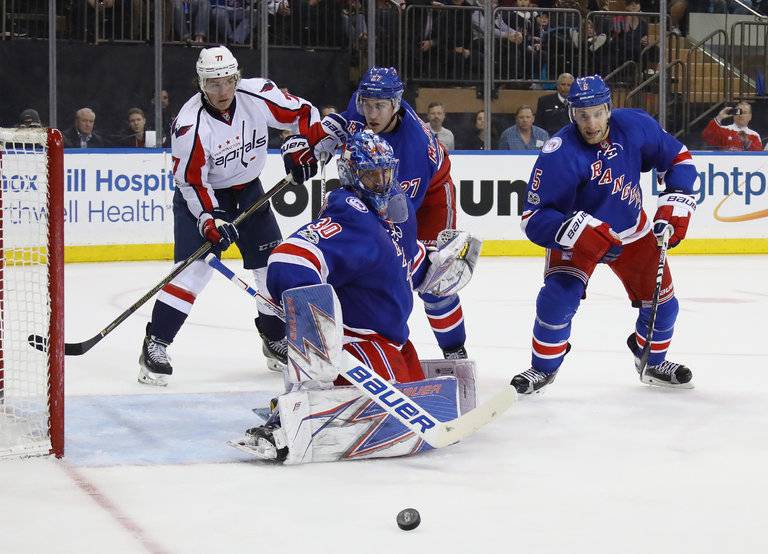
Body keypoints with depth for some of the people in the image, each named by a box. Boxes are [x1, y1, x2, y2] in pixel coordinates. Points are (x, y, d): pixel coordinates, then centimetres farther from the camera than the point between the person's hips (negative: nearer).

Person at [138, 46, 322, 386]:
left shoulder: (258, 96, -17)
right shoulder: (190, 124, -26)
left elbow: (303, 113, -3)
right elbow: (192, 181, -21)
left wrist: (300, 144, -19)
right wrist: (209, 218, -31)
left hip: (247, 191, 5)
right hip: (201, 195, -5)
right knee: (195, 267, -19)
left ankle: (276, 339, 23)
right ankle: (155, 345, -17)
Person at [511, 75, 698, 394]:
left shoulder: (635, 126, -21)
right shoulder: (559, 155, -31)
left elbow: (677, 158, -2)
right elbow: (534, 218, -30)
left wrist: (675, 204, -13)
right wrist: (579, 233, -44)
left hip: (633, 230, 4)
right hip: (577, 233, -4)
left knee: (662, 299, 5)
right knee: (559, 295, -23)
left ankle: (652, 361, 34)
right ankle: (543, 367, -1)